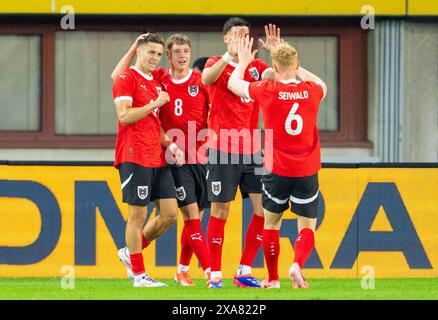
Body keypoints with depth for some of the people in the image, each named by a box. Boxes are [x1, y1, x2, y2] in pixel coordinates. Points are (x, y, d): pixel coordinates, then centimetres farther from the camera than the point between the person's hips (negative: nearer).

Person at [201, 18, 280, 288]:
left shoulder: (256, 66, 11)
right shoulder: (217, 63, -1)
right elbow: (207, 78, -24)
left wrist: (276, 52, -22)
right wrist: (231, 54, -36)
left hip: (252, 150, 4)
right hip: (223, 151, -4)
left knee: (264, 208, -2)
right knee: (220, 210, -2)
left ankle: (245, 271, 8)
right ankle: (215, 274, 6)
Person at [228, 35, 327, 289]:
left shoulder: (267, 91, -8)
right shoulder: (312, 91, -2)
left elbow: (234, 84, 12)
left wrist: (244, 62, 29)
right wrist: (295, 65, 31)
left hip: (277, 170, -1)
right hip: (307, 171, 1)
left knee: (271, 222, 17)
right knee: (307, 226, 6)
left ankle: (273, 278, 19)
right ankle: (298, 264, -20)